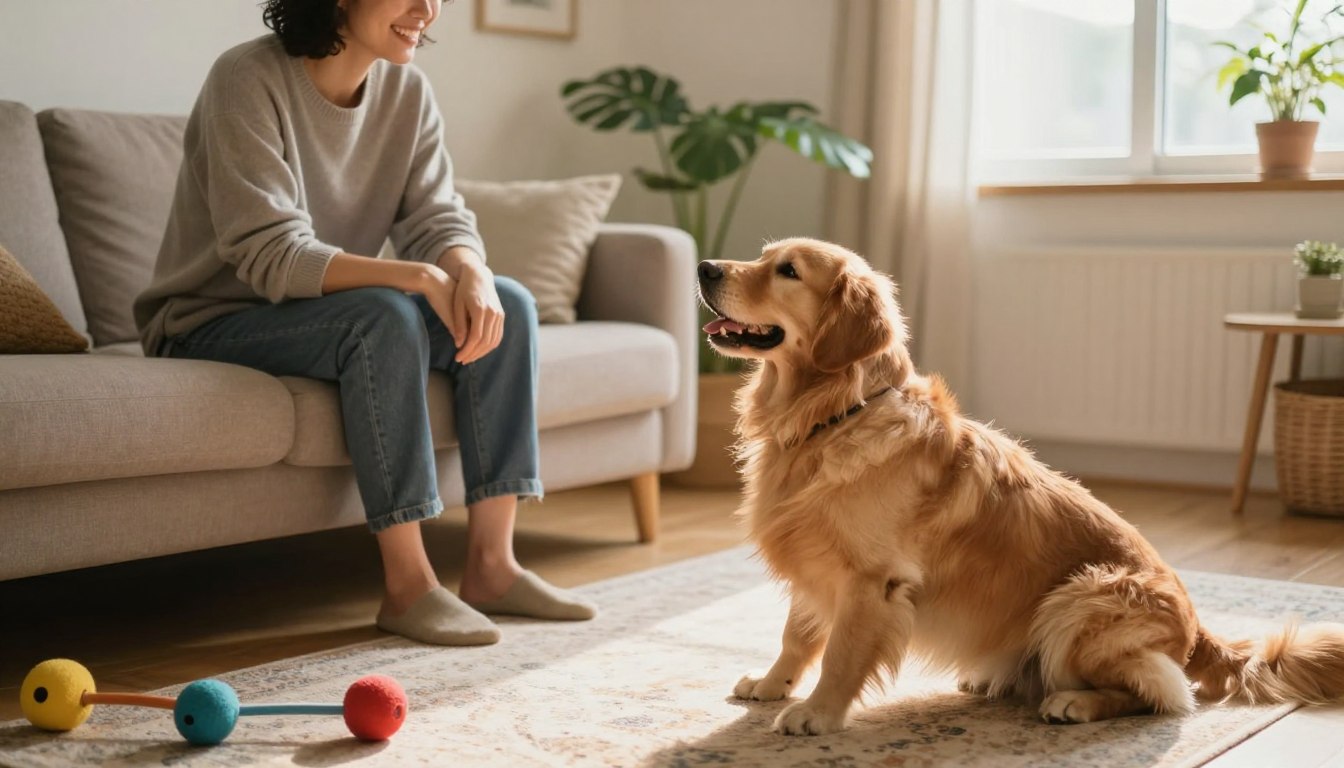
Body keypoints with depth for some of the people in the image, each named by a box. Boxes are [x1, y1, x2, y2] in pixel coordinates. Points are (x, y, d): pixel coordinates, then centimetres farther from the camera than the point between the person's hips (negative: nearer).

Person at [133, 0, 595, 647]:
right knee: (385, 316, -34)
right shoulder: (247, 80, -20)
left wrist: (471, 273, -28)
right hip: (214, 324, -7)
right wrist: (421, 278, -37)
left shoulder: (407, 91, 0)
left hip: (324, 313, 7)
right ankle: (408, 585, -28)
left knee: (508, 304, -13)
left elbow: (439, 221, -4)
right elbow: (273, 258, -27)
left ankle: (490, 565, -14)